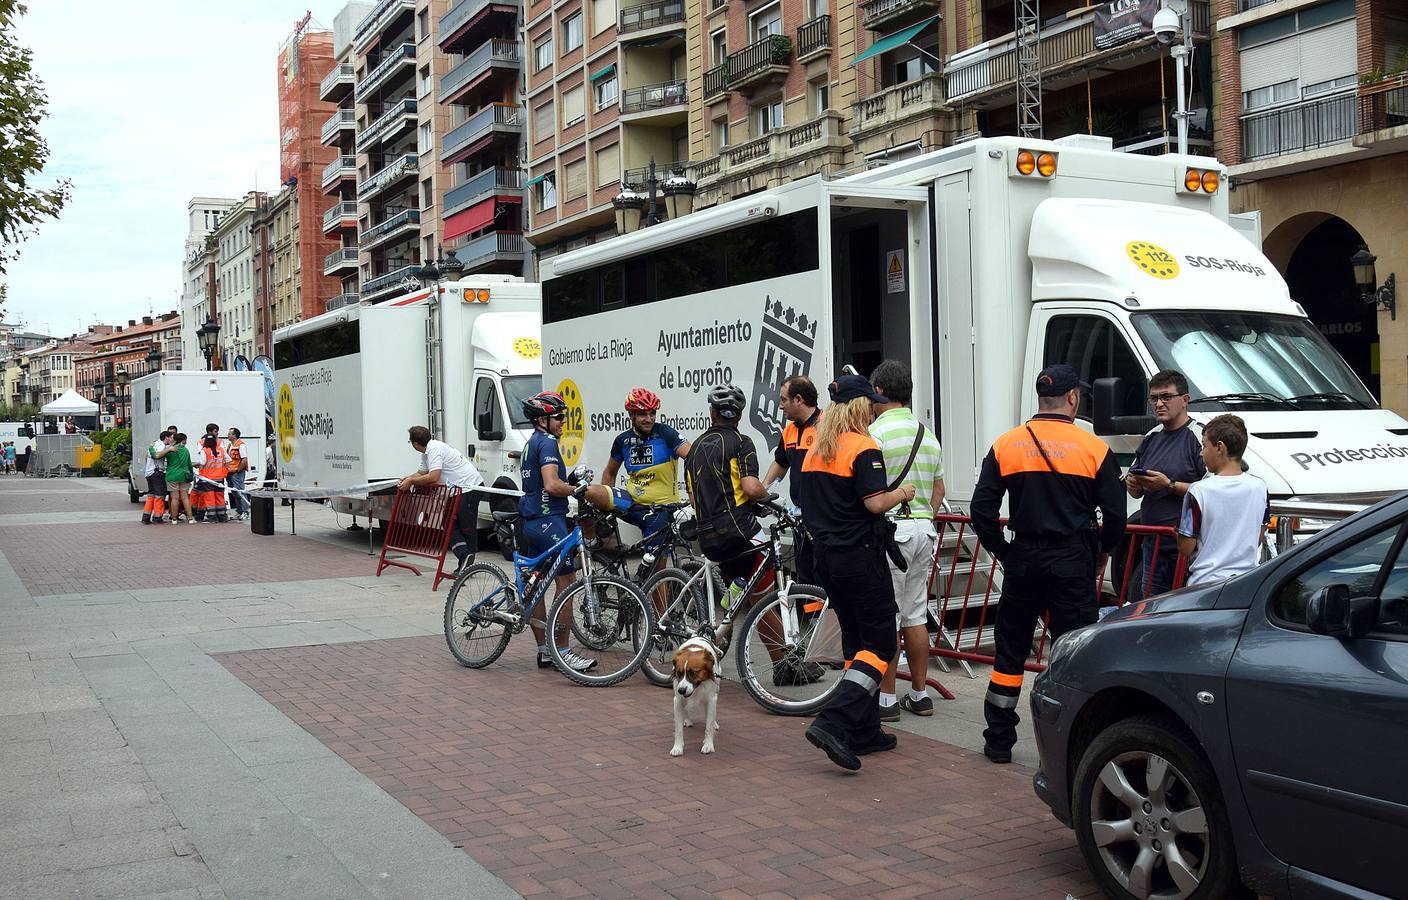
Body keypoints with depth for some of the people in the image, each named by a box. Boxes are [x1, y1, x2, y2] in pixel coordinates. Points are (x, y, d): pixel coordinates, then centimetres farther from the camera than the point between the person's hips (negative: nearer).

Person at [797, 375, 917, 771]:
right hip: (860, 556, -8)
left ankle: (865, 731, 19)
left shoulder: (815, 450, 12)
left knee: (855, 643, 16)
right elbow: (876, 503, -18)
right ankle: (832, 723, -17)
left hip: (826, 556, 9)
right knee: (881, 645, -4)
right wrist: (902, 493, -1)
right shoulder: (863, 448, -13)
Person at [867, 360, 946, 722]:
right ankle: (919, 694, 19)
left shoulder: (876, 431, -12)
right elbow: (938, 489, 18)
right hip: (923, 529, 8)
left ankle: (886, 699, 2)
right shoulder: (927, 434, 14)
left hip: (891, 530, -8)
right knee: (916, 616, 14)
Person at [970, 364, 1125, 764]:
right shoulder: (1094, 448, -4)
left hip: (1023, 559, 2)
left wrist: (1003, 552, 10)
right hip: (1073, 563, -2)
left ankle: (999, 740, 17)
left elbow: (982, 510, -1)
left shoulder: (1005, 445, 1)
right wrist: (1102, 552, 15)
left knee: (1010, 650, 11)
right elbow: (1115, 513, -2)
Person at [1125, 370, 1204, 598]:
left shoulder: (1199, 436, -8)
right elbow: (1137, 492, 24)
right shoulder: (1151, 438, 16)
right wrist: (1133, 486, 1)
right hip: (1152, 545, 8)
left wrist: (1169, 485, -18)